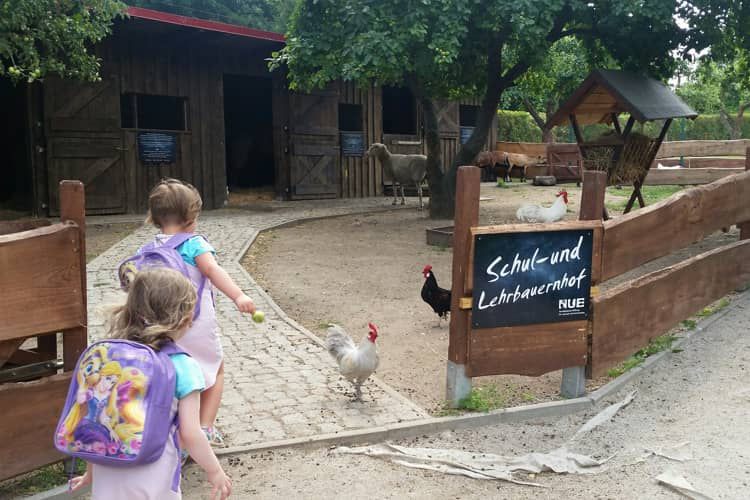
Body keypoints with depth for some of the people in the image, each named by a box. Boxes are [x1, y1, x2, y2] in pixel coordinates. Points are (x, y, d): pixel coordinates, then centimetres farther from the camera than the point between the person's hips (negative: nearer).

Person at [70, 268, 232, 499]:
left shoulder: (109, 357, -3)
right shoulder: (183, 366, -15)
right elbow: (190, 434, -14)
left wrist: (91, 470, 18)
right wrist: (215, 472, 1)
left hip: (108, 475, 3)